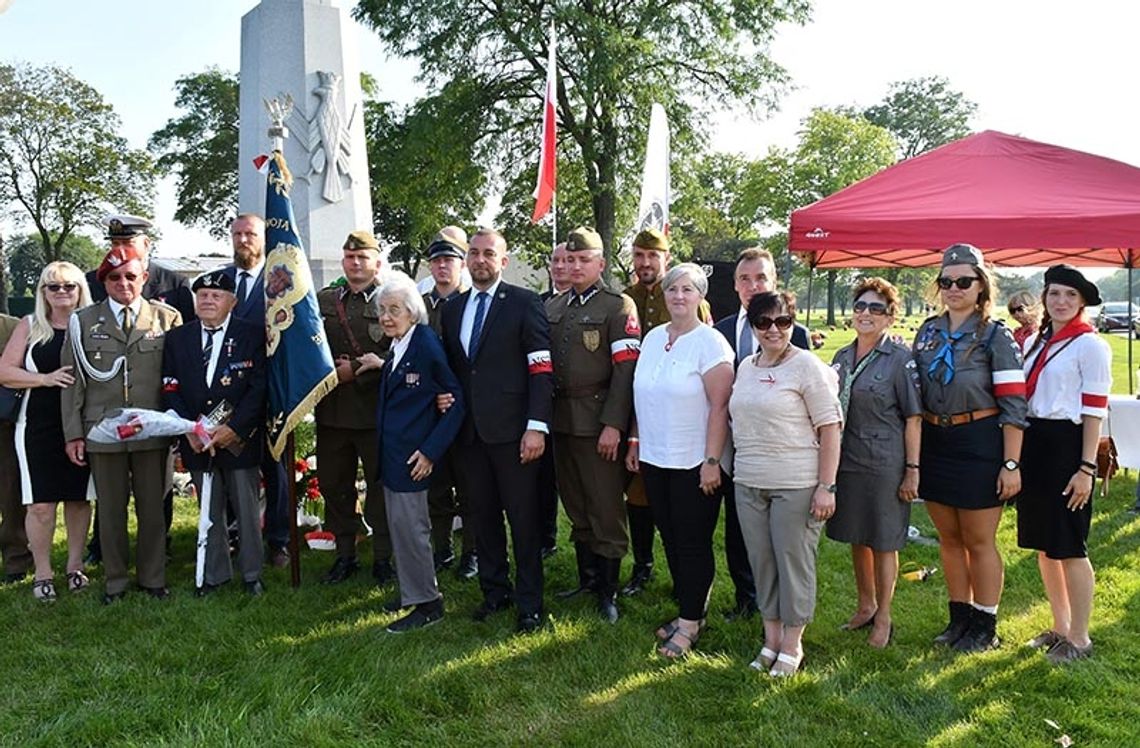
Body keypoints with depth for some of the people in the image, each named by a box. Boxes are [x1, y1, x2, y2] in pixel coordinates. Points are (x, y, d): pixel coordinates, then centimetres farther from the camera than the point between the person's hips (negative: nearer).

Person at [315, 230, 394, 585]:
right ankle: (344, 554, 26)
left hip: (376, 410, -4)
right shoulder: (321, 300, 11)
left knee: (381, 485, 6)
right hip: (332, 409, 4)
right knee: (334, 484, 12)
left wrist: (359, 370, -15)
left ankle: (383, 556, 19)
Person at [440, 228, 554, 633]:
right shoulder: (452, 309, 13)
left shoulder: (524, 303, -4)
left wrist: (537, 426, -15)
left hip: (511, 430, -5)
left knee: (523, 517, 2)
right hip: (469, 430, 5)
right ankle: (494, 590, 28)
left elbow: (541, 367, -9)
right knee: (483, 514, 13)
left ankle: (529, 603, 14)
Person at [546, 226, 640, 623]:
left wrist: (613, 425, -17)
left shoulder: (619, 306, -5)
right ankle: (587, 577, 29)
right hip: (561, 422, 6)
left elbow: (625, 370, -12)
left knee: (606, 511, 1)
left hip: (598, 424, -6)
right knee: (576, 509, 15)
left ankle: (608, 590, 13)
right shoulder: (552, 307, 13)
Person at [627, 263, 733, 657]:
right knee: (670, 538, 13)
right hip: (654, 458, 6)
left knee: (693, 542, 4)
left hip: (693, 463, -6)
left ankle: (691, 621, 17)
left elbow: (720, 406, -15)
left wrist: (712, 461, -18)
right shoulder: (653, 337, 8)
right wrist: (635, 442, 12)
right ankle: (688, 611, 27)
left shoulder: (710, 342, -11)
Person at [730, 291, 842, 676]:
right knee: (761, 562, 12)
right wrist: (735, 470, 14)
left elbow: (830, 428, -10)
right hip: (748, 484, 6)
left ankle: (792, 644, 19)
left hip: (796, 485, -6)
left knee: (794, 562, 3)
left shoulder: (807, 366, -8)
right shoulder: (746, 368, 11)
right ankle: (771, 639, 26)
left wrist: (826, 487, -15)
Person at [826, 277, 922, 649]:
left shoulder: (900, 359, -8)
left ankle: (883, 618, 21)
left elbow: (913, 418, -8)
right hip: (847, 461, 5)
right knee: (856, 538, 16)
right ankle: (865, 606, 34)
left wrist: (912, 470, -12)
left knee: (883, 543, 6)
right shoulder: (842, 357, 8)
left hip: (885, 464, -5)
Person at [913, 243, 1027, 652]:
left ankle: (985, 625, 20)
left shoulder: (995, 336, -7)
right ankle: (960, 616, 29)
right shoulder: (927, 332, 8)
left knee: (979, 541, 5)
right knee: (949, 539, 14)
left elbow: (1013, 406, -11)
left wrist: (1011, 463, -16)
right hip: (935, 443, 5)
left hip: (979, 445, -5)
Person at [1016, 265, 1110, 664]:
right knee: (1042, 544, 13)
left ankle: (1079, 638, 15)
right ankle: (1059, 627, 28)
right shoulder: (1036, 342, 13)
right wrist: (1016, 457, 12)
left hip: (1066, 446, -7)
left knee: (1069, 547, 1)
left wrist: (1087, 468, -14)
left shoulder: (1090, 344, -7)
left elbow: (1094, 410, -10)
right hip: (1032, 444, 7)